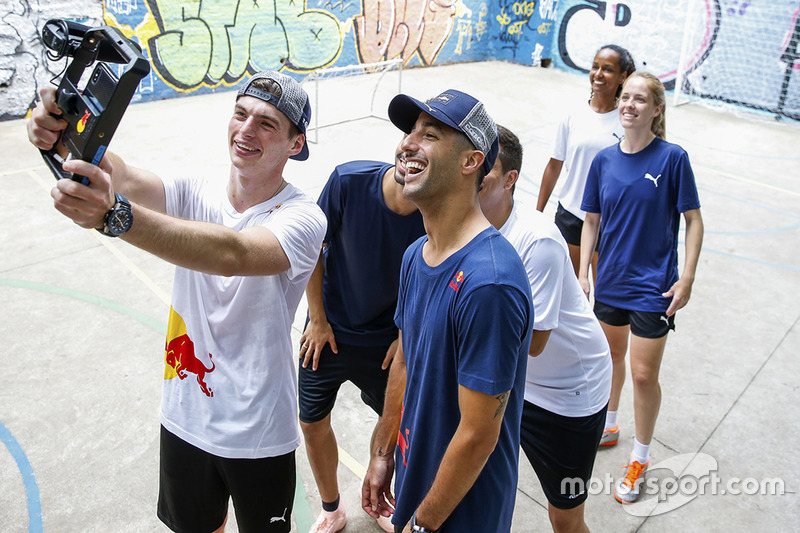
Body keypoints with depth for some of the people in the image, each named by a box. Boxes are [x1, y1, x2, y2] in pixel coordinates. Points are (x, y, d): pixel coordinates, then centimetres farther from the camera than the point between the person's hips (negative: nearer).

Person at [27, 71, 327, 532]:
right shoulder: (194, 194, -5)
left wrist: (114, 216, -53)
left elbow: (233, 255, -40)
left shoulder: (303, 218, -20)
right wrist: (64, 136, -46)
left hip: (258, 437, -4)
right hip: (184, 419, 4)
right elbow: (128, 179, -24)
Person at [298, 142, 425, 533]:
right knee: (312, 423, 11)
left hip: (387, 341, 0)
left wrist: (407, 335, -3)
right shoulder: (349, 180, -25)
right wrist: (318, 320, -5)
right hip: (329, 331, 1)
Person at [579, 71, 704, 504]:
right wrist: (583, 272, 1)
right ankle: (608, 425, 46)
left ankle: (640, 460, 22)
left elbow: (693, 220, -6)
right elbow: (592, 220, 5)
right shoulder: (605, 160, -1)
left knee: (644, 374, 1)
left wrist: (687, 278, -11)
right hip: (610, 280, 4)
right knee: (611, 356, 21)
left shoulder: (672, 158, -11)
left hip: (653, 285, -4)